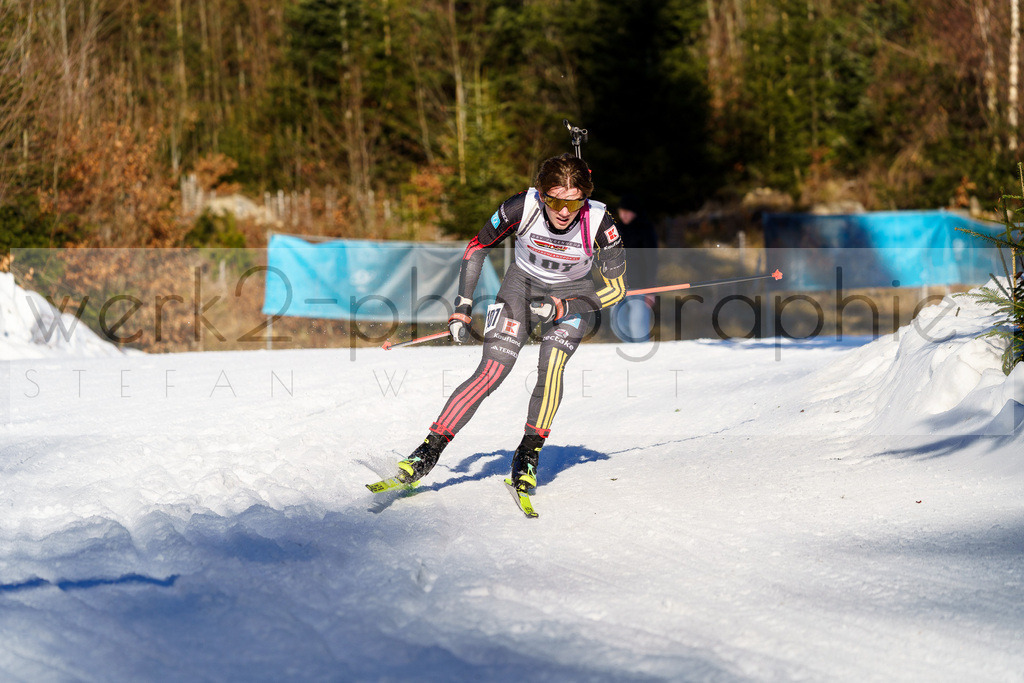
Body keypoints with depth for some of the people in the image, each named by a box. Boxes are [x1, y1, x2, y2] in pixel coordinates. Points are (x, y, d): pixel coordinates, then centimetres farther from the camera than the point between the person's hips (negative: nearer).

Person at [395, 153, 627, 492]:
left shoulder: (600, 224, -28)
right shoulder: (521, 208, -28)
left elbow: (616, 288, -15)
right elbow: (477, 247, -9)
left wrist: (563, 309, -24)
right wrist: (462, 306, -13)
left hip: (573, 294, 0)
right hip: (522, 283, 0)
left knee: (551, 368, -25)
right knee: (491, 372, -15)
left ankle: (529, 454, -7)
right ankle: (430, 450, -8)